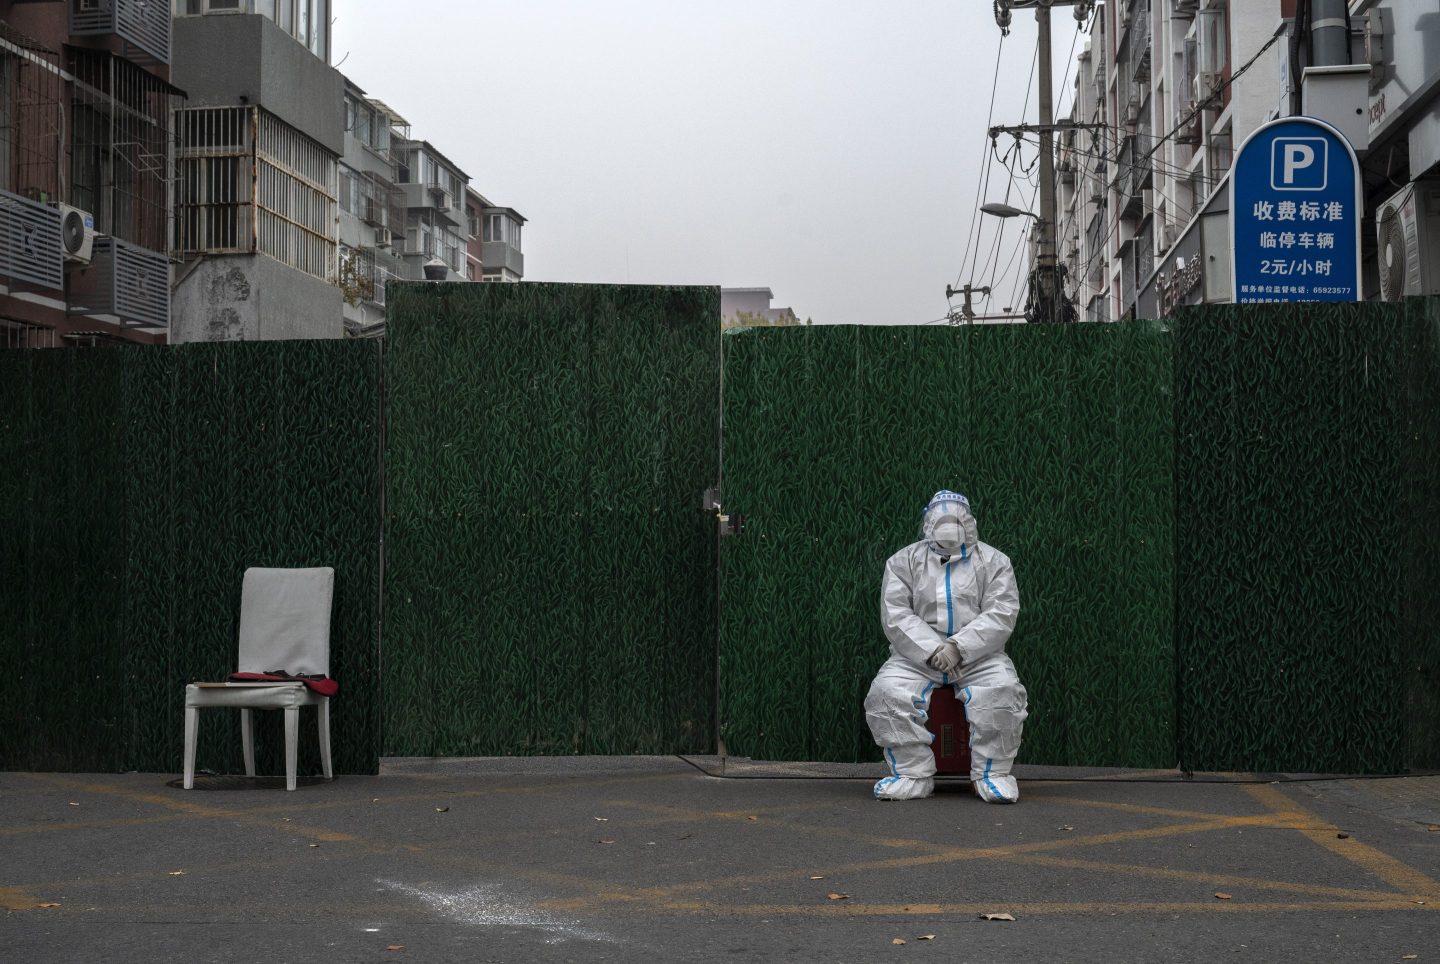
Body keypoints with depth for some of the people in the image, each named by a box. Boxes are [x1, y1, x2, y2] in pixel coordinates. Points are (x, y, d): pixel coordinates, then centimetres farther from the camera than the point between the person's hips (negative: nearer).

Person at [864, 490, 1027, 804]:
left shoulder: (993, 561, 9)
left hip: (979, 656, -1)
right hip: (917, 656, 1)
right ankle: (913, 774, -17)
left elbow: (1001, 613, -4)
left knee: (1002, 691, -30)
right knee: (887, 692, -27)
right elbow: (895, 614, -2)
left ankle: (991, 774, -16)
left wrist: (959, 647, -18)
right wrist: (932, 650, -17)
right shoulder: (904, 561, 9)